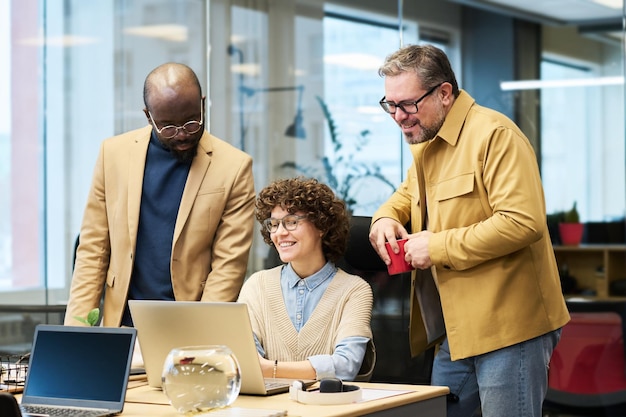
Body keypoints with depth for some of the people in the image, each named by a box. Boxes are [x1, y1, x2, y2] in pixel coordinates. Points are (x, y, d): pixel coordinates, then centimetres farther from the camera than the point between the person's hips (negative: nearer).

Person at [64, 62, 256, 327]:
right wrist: (78, 331, 0)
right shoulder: (114, 153, 7)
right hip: (123, 325, 2)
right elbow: (92, 248, 9)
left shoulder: (234, 167, 0)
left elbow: (229, 264, -2)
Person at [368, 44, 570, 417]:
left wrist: (439, 246, -18)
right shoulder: (427, 142, 15)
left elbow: (522, 222, -24)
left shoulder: (494, 134, -14)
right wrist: (385, 217, 11)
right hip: (459, 329, 9)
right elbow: (410, 191, 36)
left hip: (508, 325, -9)